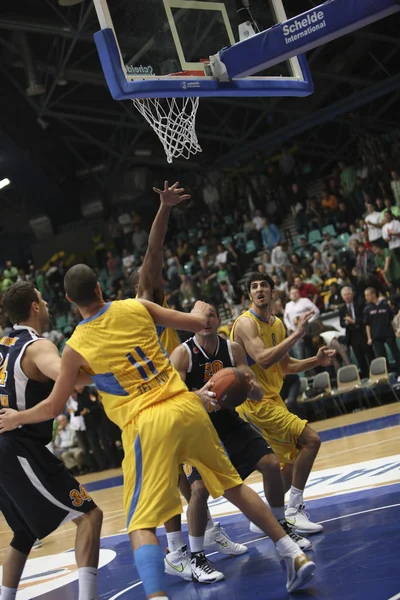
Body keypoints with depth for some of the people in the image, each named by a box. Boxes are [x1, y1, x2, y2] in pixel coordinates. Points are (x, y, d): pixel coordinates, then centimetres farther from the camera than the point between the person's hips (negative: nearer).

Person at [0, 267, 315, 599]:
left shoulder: (75, 347, 0)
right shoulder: (136, 307, 6)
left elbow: (53, 407, 8)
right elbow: (198, 323, 13)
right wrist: (200, 308, 37)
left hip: (147, 424, -4)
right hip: (187, 406, 4)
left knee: (141, 525, -1)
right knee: (233, 485, 21)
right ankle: (295, 555, 23)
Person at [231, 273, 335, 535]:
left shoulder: (277, 324, 10)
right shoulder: (246, 323, -16)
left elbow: (286, 365, 19)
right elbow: (263, 359, -31)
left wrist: (316, 361, 4)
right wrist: (296, 335, -30)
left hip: (272, 399, 10)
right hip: (255, 401, -9)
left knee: (297, 459, 16)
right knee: (311, 439, -17)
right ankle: (294, 511, -10)